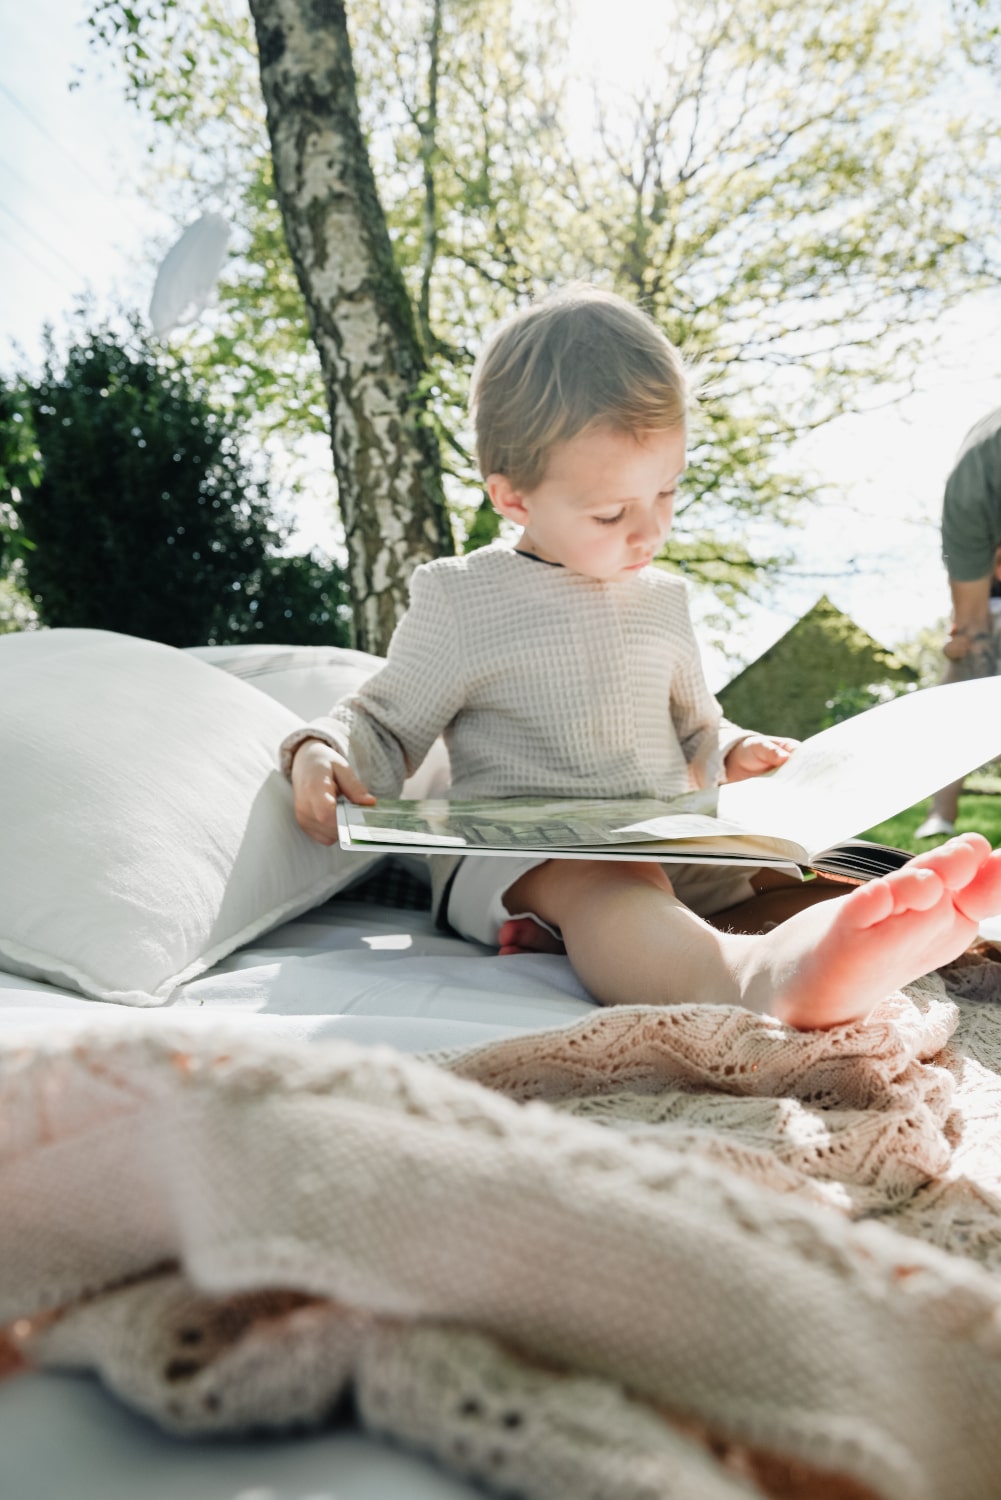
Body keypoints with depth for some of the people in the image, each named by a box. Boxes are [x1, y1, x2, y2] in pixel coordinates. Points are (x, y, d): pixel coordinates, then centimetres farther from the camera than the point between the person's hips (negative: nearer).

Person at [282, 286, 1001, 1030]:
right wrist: (323, 754, -14)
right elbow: (385, 726, 8)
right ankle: (756, 977, -68)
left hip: (674, 853, 7)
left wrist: (731, 752, 9)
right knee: (604, 884, -39)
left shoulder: (662, 600, 19)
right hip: (517, 855, -6)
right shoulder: (458, 602, 2)